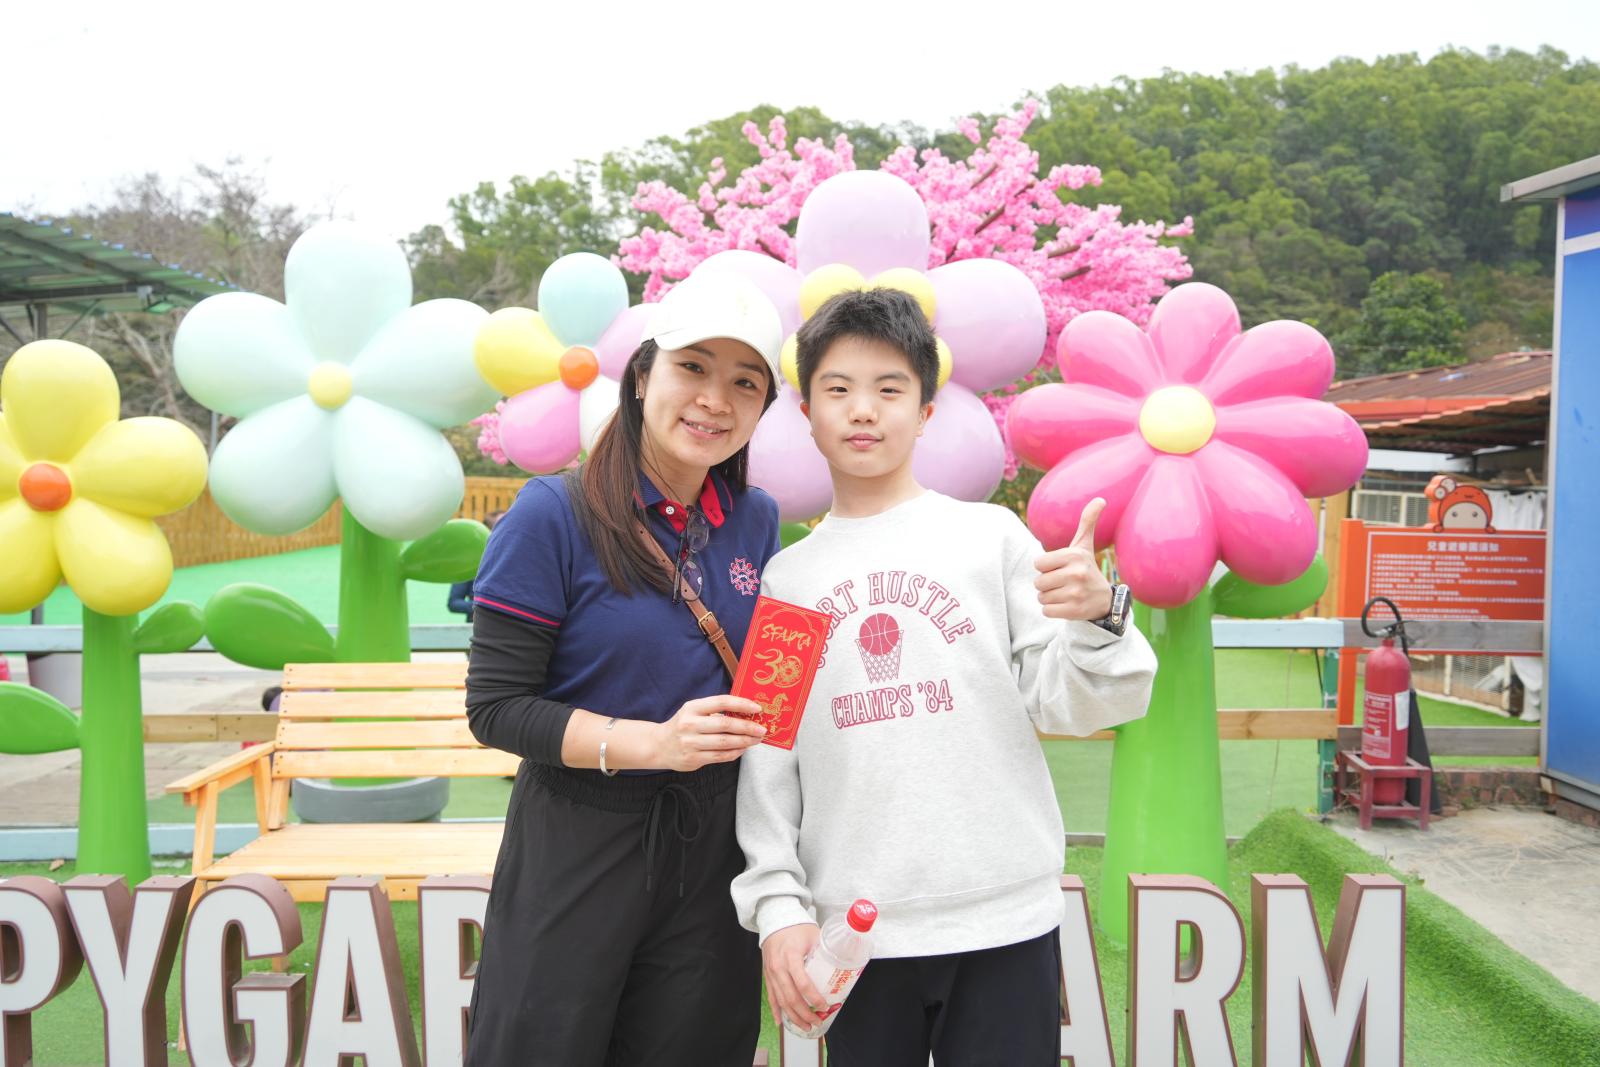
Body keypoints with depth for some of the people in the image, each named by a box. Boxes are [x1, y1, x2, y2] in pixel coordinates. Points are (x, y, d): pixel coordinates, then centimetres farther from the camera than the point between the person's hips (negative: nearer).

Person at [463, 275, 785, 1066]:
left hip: (712, 847, 5)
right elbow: (494, 708, -13)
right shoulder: (553, 514, -13)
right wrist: (649, 742, -23)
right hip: (576, 849, -4)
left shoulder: (756, 522, 3)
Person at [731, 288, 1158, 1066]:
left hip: (1004, 918, -1)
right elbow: (769, 755, 7)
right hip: (854, 929, 2)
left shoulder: (992, 535, 1)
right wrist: (778, 905, 0)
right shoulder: (784, 578, 7)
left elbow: (1064, 705, -2)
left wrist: (1097, 619, -20)